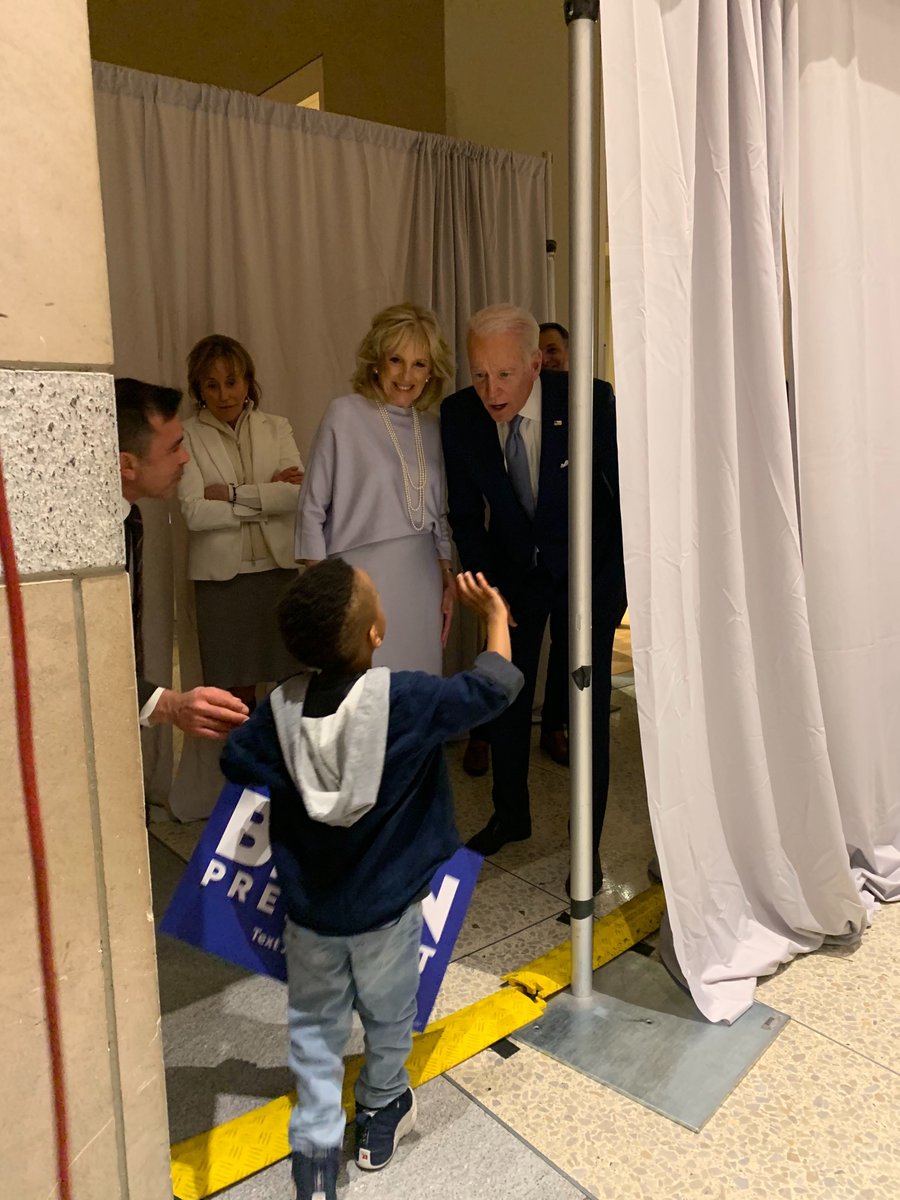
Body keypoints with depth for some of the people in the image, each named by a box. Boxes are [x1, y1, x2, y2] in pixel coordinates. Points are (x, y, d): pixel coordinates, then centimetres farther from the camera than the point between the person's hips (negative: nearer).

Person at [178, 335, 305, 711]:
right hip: (222, 574, -2)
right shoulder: (188, 436, 0)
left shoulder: (276, 427, 8)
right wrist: (267, 497, -9)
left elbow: (297, 493, -6)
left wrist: (232, 493, -11)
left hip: (280, 567, 2)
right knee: (236, 687, 6)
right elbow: (194, 512, -12)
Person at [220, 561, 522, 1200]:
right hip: (387, 904, -1)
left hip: (309, 906, 2)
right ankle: (381, 1113, 45)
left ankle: (317, 1148, 24)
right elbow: (493, 688, -16)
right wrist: (496, 614, -2)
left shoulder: (281, 708, -15)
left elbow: (237, 761, 2)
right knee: (389, 1014, 24)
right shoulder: (409, 700, -25)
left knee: (316, 1024, 22)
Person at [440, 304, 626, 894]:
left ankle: (587, 843, 17)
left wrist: (617, 582, -11)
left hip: (585, 571, -2)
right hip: (513, 571, 3)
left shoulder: (591, 401, -23)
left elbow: (631, 491, -12)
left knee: (589, 706, 0)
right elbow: (465, 512, -2)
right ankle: (511, 815, 35)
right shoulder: (458, 415, -15)